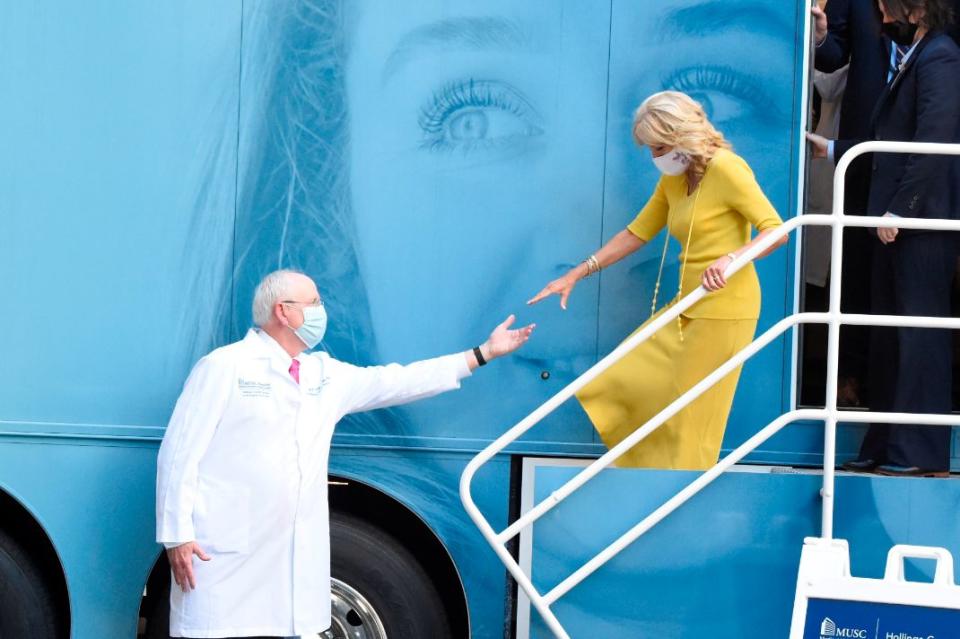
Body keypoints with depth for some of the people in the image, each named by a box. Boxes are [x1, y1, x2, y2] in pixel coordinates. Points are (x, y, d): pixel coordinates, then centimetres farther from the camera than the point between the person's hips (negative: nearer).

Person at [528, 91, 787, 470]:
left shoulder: (726, 169, -13)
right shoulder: (673, 180, 11)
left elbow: (775, 230, -18)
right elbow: (636, 234, 17)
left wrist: (730, 258, -36)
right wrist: (576, 275, 11)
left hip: (724, 310, -9)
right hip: (688, 308, 9)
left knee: (690, 419, -4)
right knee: (623, 382, 8)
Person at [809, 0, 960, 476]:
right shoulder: (913, 60, 18)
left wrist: (899, 209, -21)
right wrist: (833, 149, 28)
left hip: (920, 221, -10)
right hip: (898, 218, 10)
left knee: (919, 330, -6)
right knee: (888, 335, 11)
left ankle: (921, 451, -3)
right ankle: (884, 446, 16)